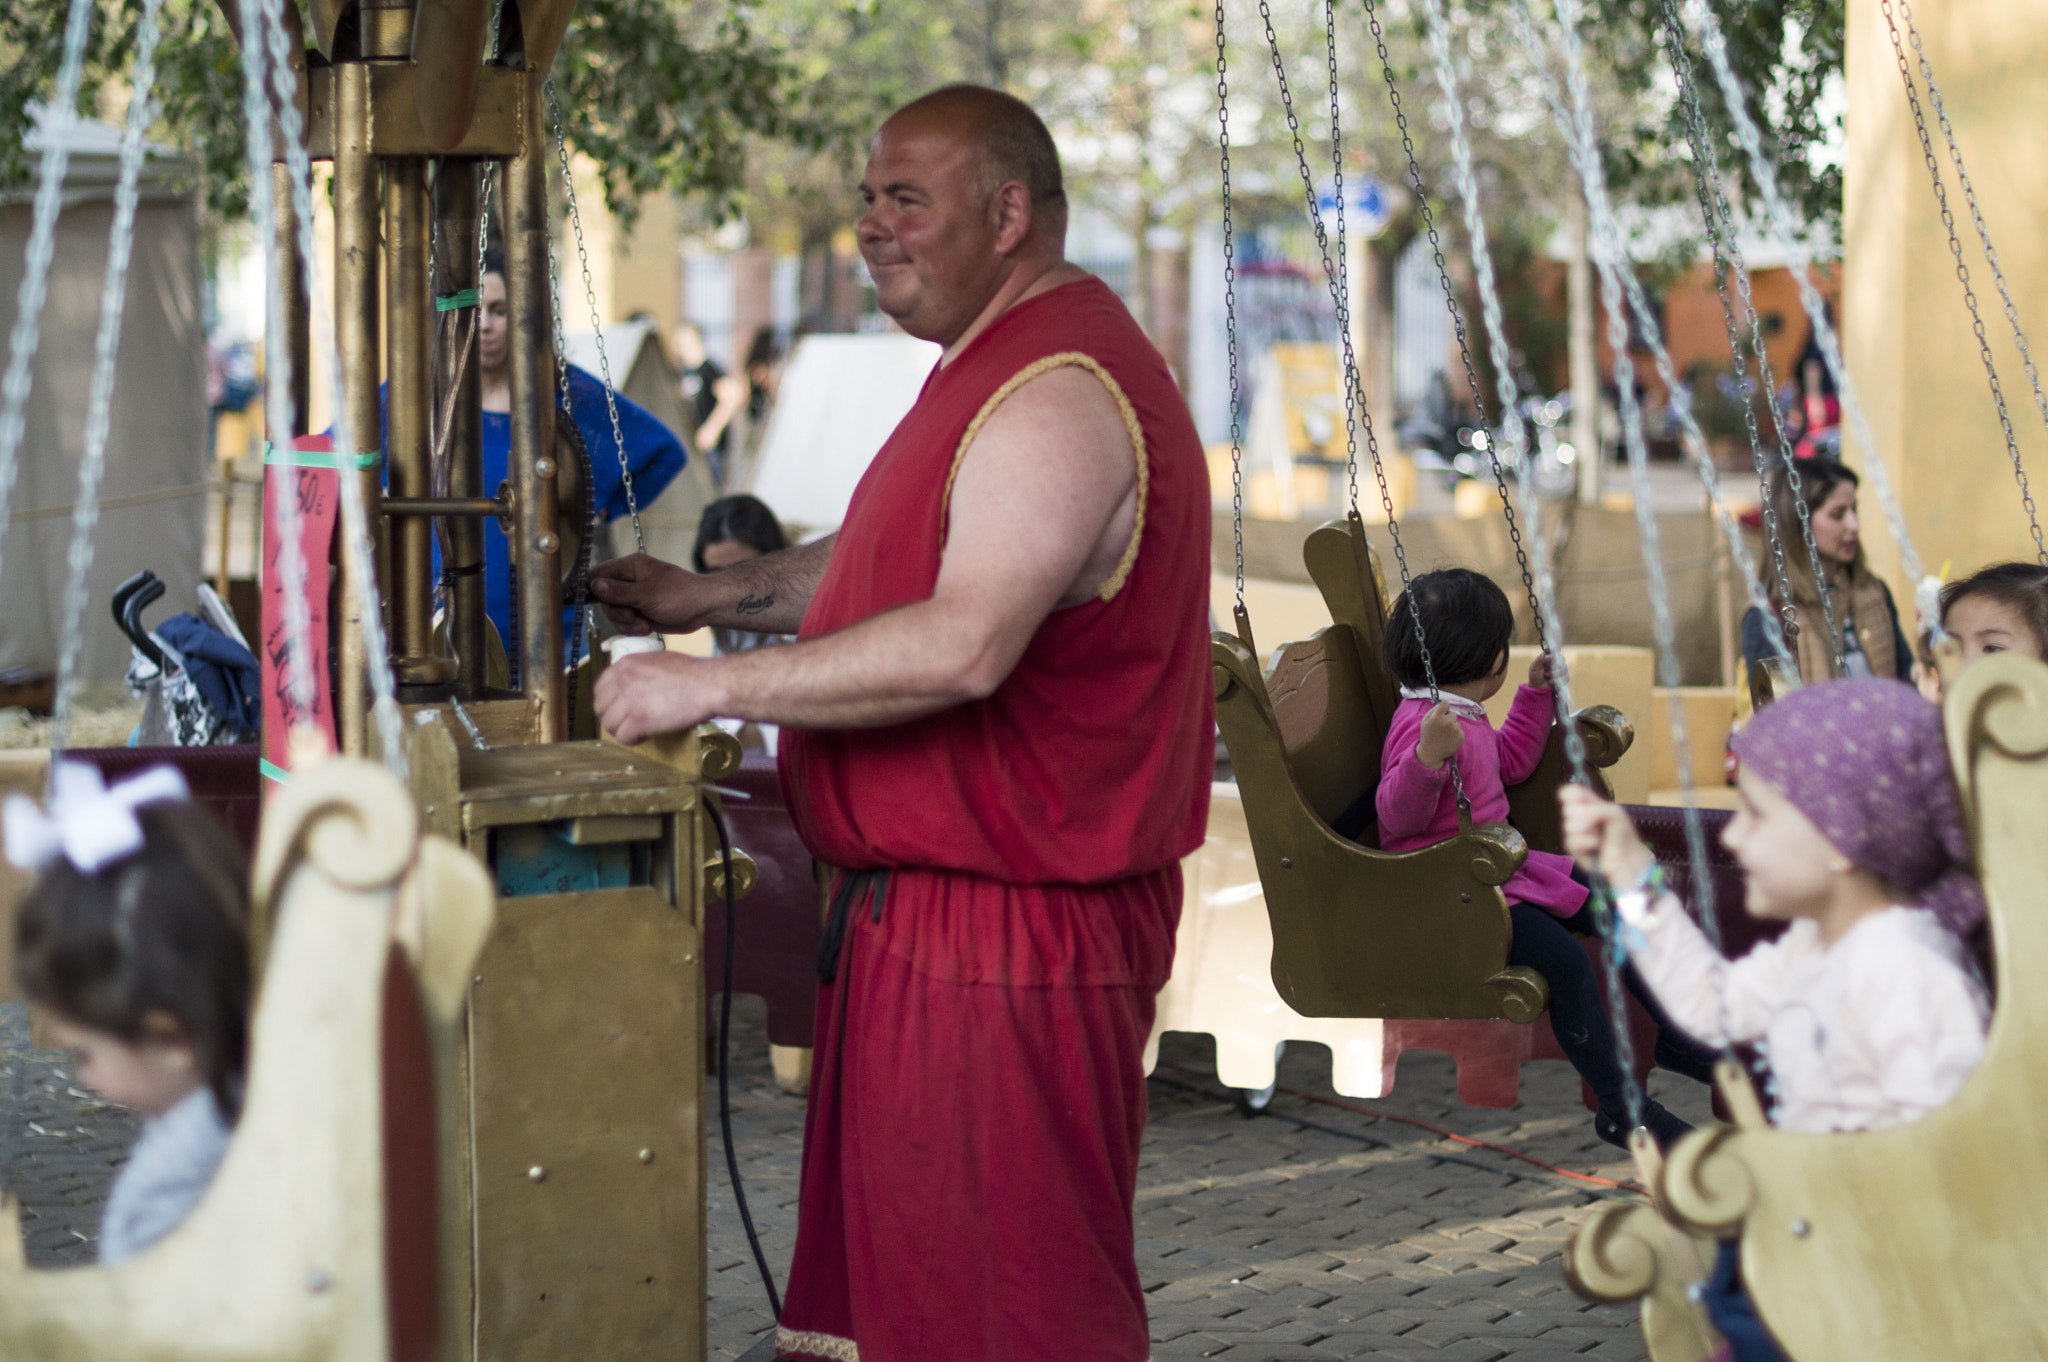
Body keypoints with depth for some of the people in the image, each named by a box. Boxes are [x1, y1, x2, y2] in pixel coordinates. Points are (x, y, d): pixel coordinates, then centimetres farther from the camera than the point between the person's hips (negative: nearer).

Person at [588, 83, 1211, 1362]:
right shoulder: (1002, 369, 17)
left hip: (1007, 926, -11)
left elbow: (962, 646, -31)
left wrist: (711, 686, -25)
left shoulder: (1056, 395, -20)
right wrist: (714, 594, 18)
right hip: (922, 905, 11)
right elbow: (892, 555, 31)